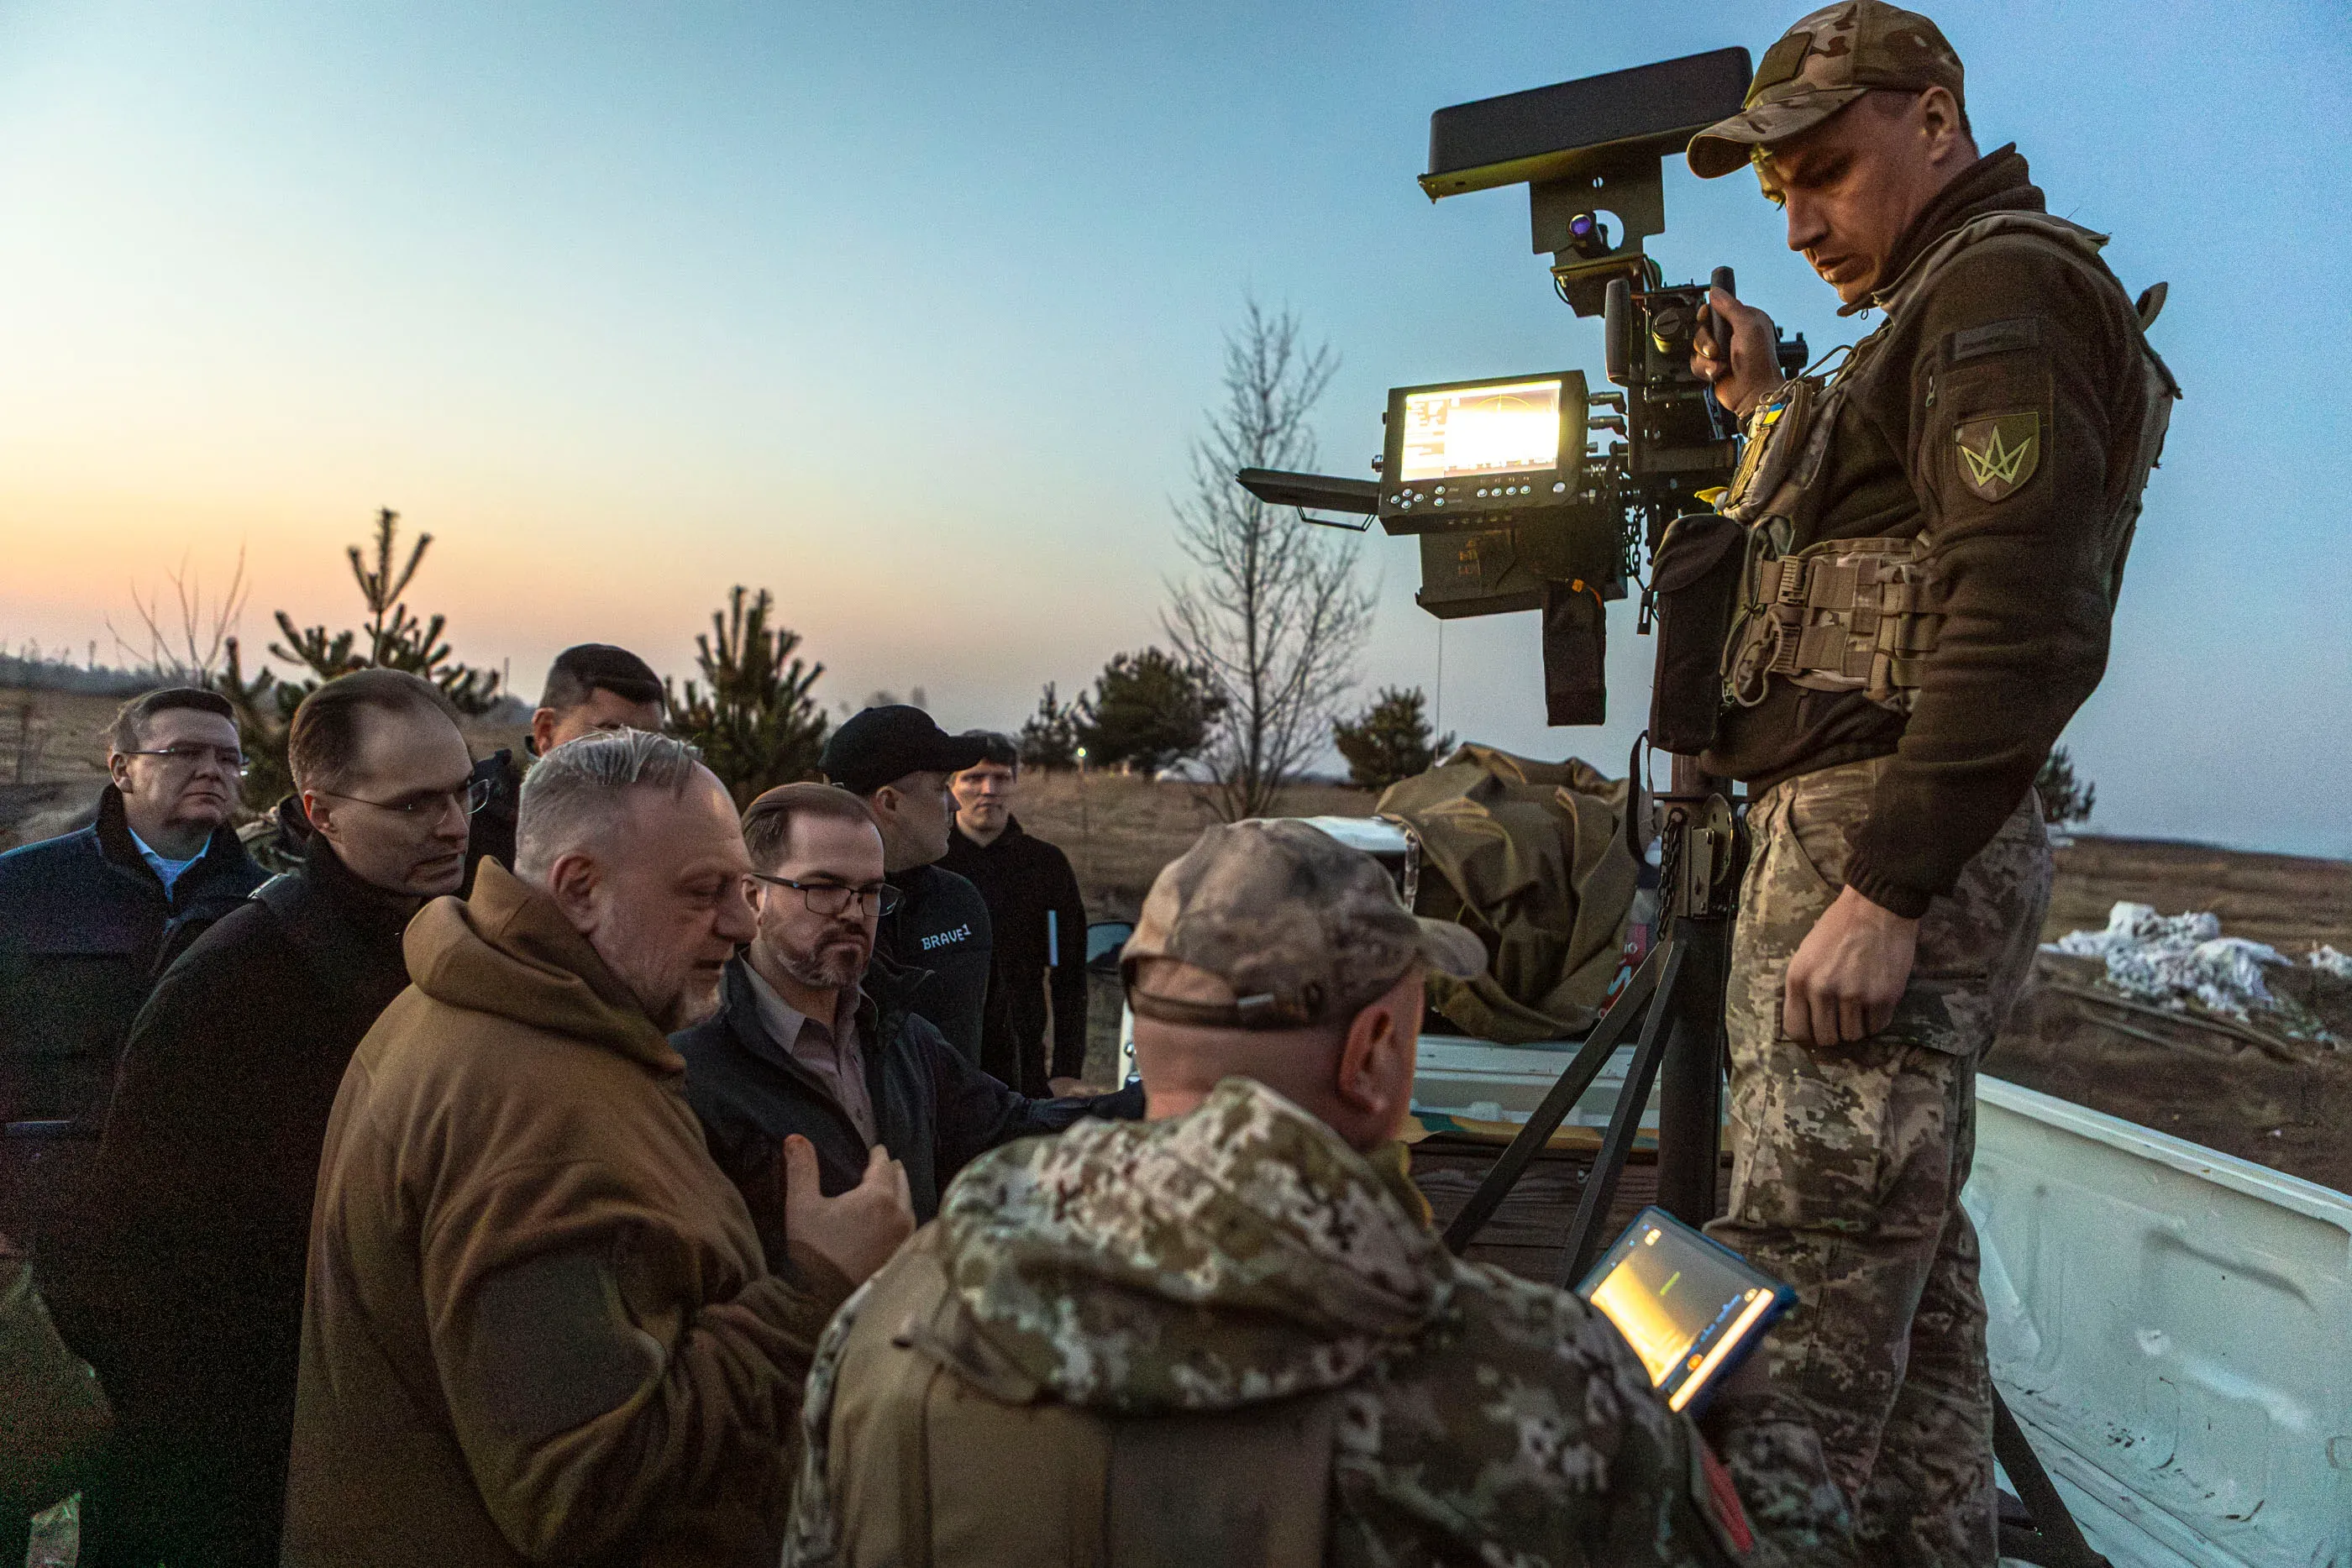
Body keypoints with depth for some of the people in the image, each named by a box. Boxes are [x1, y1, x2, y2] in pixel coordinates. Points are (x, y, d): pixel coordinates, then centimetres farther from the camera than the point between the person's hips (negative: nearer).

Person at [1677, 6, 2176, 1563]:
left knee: (1804, 1284, -9)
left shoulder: (2006, 285, -8)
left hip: (1881, 846, -11)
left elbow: (2023, 627, -20)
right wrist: (1774, 412, 23)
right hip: (1875, 845, 11)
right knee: (1906, 1267, 16)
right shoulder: (1950, 306, 23)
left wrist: (1885, 887, -24)